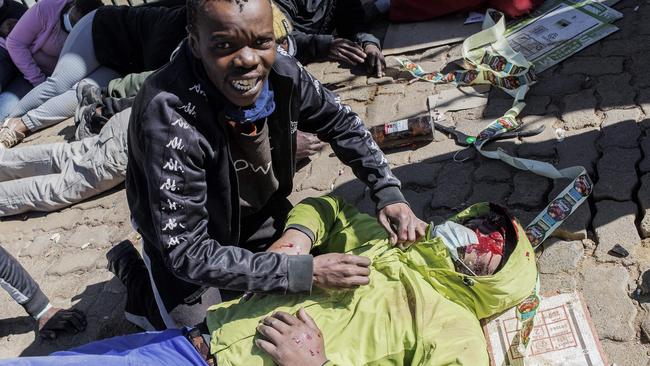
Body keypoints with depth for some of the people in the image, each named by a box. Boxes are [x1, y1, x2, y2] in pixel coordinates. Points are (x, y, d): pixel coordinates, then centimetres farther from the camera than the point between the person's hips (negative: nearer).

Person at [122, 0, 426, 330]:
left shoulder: (280, 70, -24)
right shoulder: (170, 116, -40)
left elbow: (341, 124, -4)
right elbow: (186, 252, -36)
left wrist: (388, 193, -16)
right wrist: (304, 273, -38)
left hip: (258, 214, 5)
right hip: (183, 239, -5)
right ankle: (138, 279, 23)